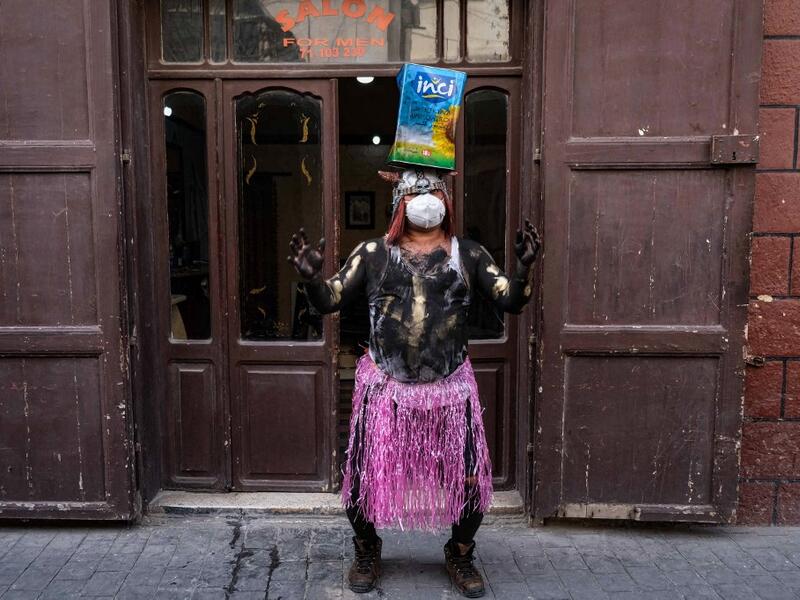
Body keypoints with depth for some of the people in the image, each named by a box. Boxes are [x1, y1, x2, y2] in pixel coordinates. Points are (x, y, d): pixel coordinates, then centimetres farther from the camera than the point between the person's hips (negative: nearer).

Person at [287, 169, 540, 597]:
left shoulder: (468, 254, 5)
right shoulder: (374, 253, 2)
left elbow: (511, 301, -1)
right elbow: (329, 301, 1)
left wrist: (524, 266, -19)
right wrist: (311, 276, -19)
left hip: (451, 390, 1)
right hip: (384, 389, 0)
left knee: (470, 481, 5)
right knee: (365, 477, 6)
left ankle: (460, 555, 33)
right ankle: (367, 553, 35)